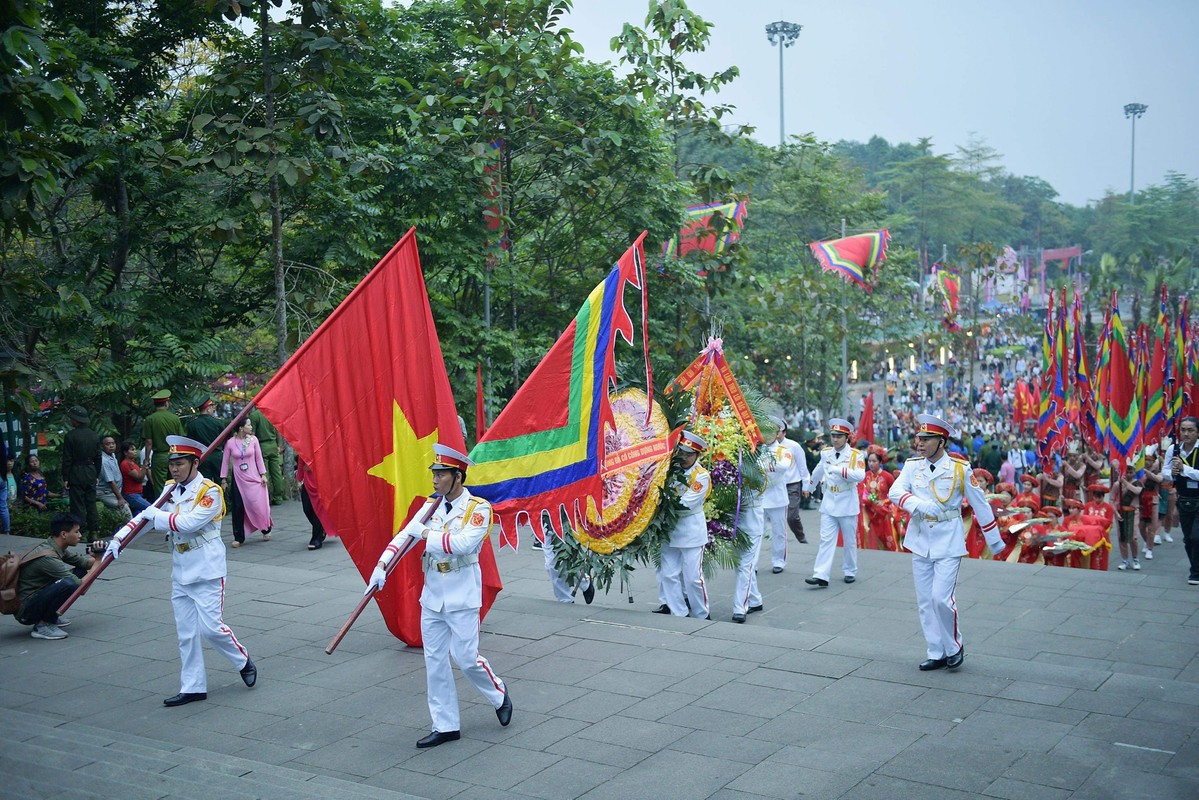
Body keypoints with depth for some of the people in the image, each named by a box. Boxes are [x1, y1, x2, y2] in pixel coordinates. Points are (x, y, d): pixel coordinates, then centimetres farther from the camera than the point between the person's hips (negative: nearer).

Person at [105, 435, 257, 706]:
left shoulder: (210, 492, -14)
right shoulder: (171, 490, 8)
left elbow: (190, 522, -25)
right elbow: (147, 515, 4)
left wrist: (157, 515, -13)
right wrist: (119, 538, -9)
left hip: (207, 573, -7)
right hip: (180, 574, 7)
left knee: (212, 628, -7)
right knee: (186, 634, 9)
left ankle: (244, 662, 18)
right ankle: (192, 687, 17)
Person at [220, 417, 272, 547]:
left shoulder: (253, 439, -1)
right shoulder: (230, 443, -5)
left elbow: (259, 458, 5)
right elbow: (225, 461, 2)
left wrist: (263, 474, 2)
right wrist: (223, 479, 2)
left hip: (253, 478, 1)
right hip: (238, 479, -1)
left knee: (258, 505, -2)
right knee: (238, 508, 0)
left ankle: (266, 530, 20)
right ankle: (239, 538, 9)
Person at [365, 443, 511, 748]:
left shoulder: (479, 508, -11)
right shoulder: (431, 506, 6)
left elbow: (464, 543, -25)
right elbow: (405, 535, -2)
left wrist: (427, 534, -17)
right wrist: (381, 566, -15)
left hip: (462, 595, -6)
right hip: (432, 594, 6)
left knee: (466, 658, -4)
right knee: (434, 660, 7)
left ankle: (499, 695, 25)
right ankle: (446, 726, 17)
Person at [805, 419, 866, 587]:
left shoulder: (855, 455, -9)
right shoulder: (825, 453, 4)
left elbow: (860, 476, -26)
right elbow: (820, 470, 25)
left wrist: (839, 469, -33)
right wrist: (812, 483, 40)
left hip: (847, 506, -3)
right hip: (828, 505, 3)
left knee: (850, 541, 10)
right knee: (826, 540, -5)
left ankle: (850, 572, 27)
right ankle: (821, 576, -11)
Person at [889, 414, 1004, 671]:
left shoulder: (960, 468, -6)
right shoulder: (912, 465, 2)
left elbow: (980, 504, 1)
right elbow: (895, 491, -12)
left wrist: (994, 540, 6)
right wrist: (918, 504, -31)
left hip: (948, 543, -4)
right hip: (920, 541, 4)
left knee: (941, 598, -12)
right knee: (925, 602, 8)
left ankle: (954, 647, 12)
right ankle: (936, 654, 20)